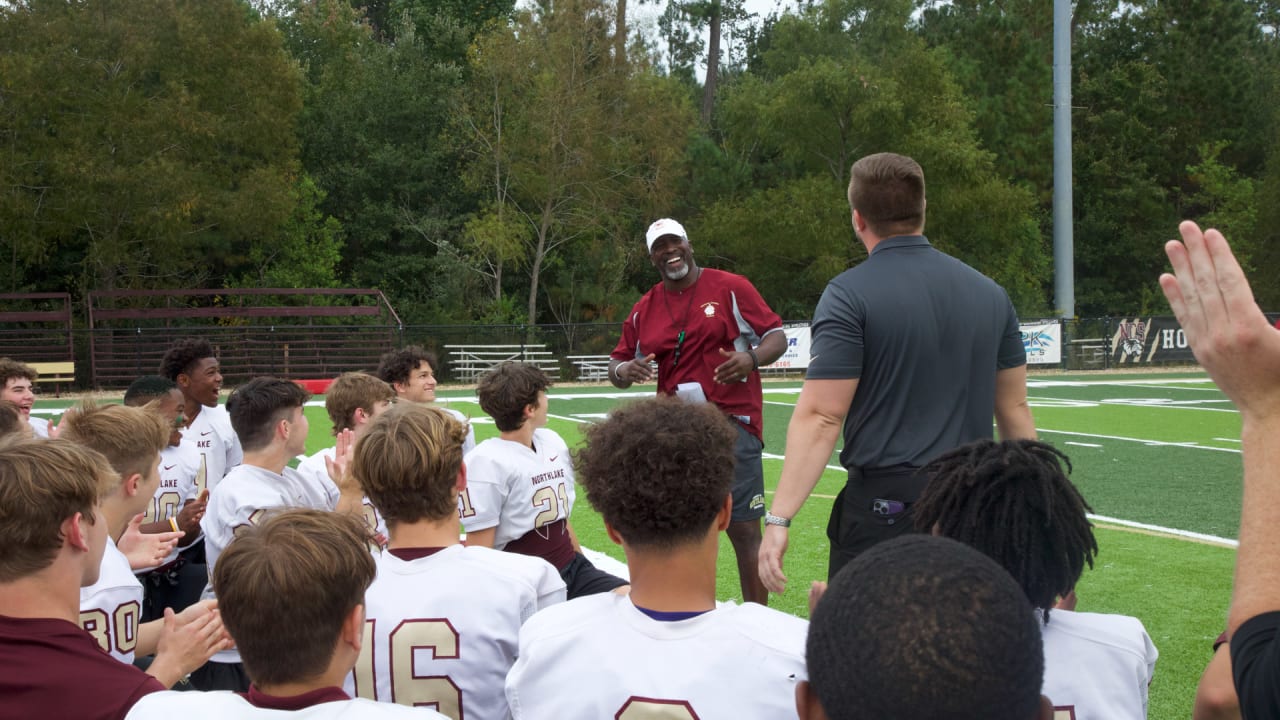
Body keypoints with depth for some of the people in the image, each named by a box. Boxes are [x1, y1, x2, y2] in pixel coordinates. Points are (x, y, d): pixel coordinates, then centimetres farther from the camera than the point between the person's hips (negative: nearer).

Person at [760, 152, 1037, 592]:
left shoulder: (848, 295, -8)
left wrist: (779, 519, -15)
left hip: (883, 507, -5)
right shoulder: (990, 293, 8)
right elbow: (1015, 409, 13)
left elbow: (821, 418, -15)